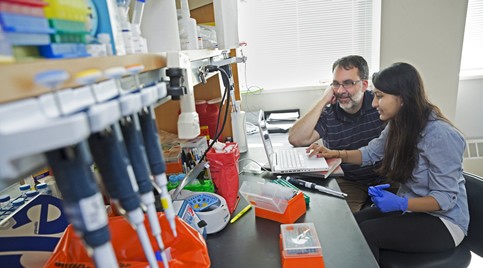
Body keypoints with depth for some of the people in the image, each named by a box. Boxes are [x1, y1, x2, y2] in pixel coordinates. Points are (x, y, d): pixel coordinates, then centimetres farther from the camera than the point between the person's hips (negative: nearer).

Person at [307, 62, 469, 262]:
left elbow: (446, 198, -22)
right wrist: (335, 153, -6)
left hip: (443, 220, -6)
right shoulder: (398, 125, -3)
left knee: (364, 233, -22)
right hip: (410, 207, 6)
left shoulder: (440, 135, -26)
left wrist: (401, 204, -36)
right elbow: (370, 153, 9)